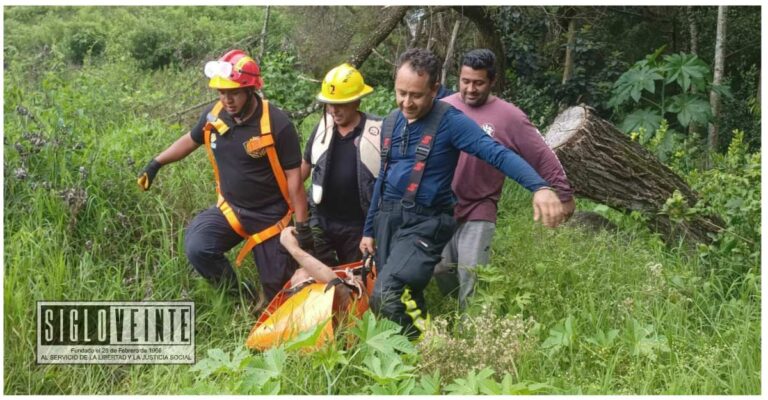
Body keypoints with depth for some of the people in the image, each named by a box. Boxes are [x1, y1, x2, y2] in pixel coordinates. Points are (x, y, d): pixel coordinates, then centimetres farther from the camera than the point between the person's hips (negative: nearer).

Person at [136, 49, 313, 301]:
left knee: (276, 288, 2)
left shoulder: (277, 124, -20)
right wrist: (156, 163, 12)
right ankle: (236, 296, 4)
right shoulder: (214, 115, -7)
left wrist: (302, 226, -14)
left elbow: (294, 178, -16)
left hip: (270, 216, -4)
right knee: (197, 248, -22)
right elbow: (190, 140, 16)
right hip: (230, 209, 4)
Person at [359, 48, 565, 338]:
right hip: (387, 218, 7)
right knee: (405, 300, 11)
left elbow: (497, 153, -23)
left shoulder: (449, 121, -11)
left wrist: (539, 187, -39)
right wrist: (368, 229, 22)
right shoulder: (391, 122, 9)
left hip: (425, 223, -7)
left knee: (386, 297, -22)